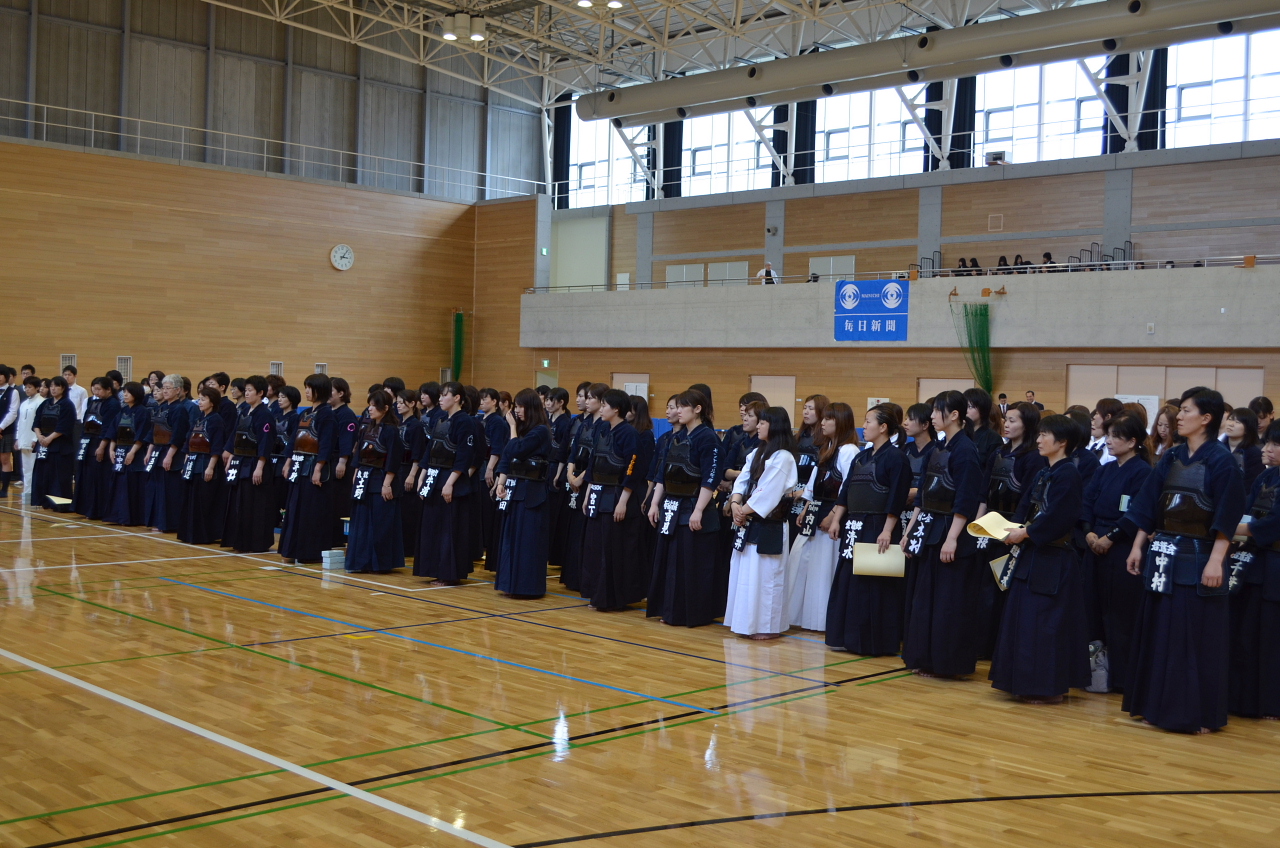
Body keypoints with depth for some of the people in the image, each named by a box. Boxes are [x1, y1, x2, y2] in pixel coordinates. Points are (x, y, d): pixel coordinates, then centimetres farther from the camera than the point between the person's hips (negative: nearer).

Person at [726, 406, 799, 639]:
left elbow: (768, 491, -19)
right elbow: (742, 481, 9)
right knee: (743, 572, 11)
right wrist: (736, 503, -8)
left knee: (765, 575, -5)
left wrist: (745, 510, -13)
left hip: (769, 525, -9)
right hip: (748, 523, 9)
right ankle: (747, 623, 19)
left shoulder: (783, 457, -13)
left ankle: (768, 626, 2)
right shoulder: (756, 453, 15)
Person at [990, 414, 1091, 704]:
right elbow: (1025, 509, 16)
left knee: (1045, 622, -6)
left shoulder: (1067, 473, -13)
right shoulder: (1042, 474, 14)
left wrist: (1025, 533, -17)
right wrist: (1014, 530, -1)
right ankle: (1028, 683, 20)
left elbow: (1057, 518, -22)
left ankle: (1050, 687, 2)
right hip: (1031, 556, 10)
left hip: (1053, 559, -10)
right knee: (1023, 618, 12)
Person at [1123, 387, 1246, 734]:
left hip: (1197, 557, -7)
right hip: (1163, 554, 7)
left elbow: (1227, 518, -15)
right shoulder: (1171, 458, 10)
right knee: (1157, 630, 11)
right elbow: (1150, 506, 13)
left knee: (1196, 636, -1)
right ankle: (1158, 704, 21)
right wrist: (1138, 547, 9)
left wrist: (1215, 561, -21)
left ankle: (1198, 713, 8)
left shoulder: (1220, 460, -9)